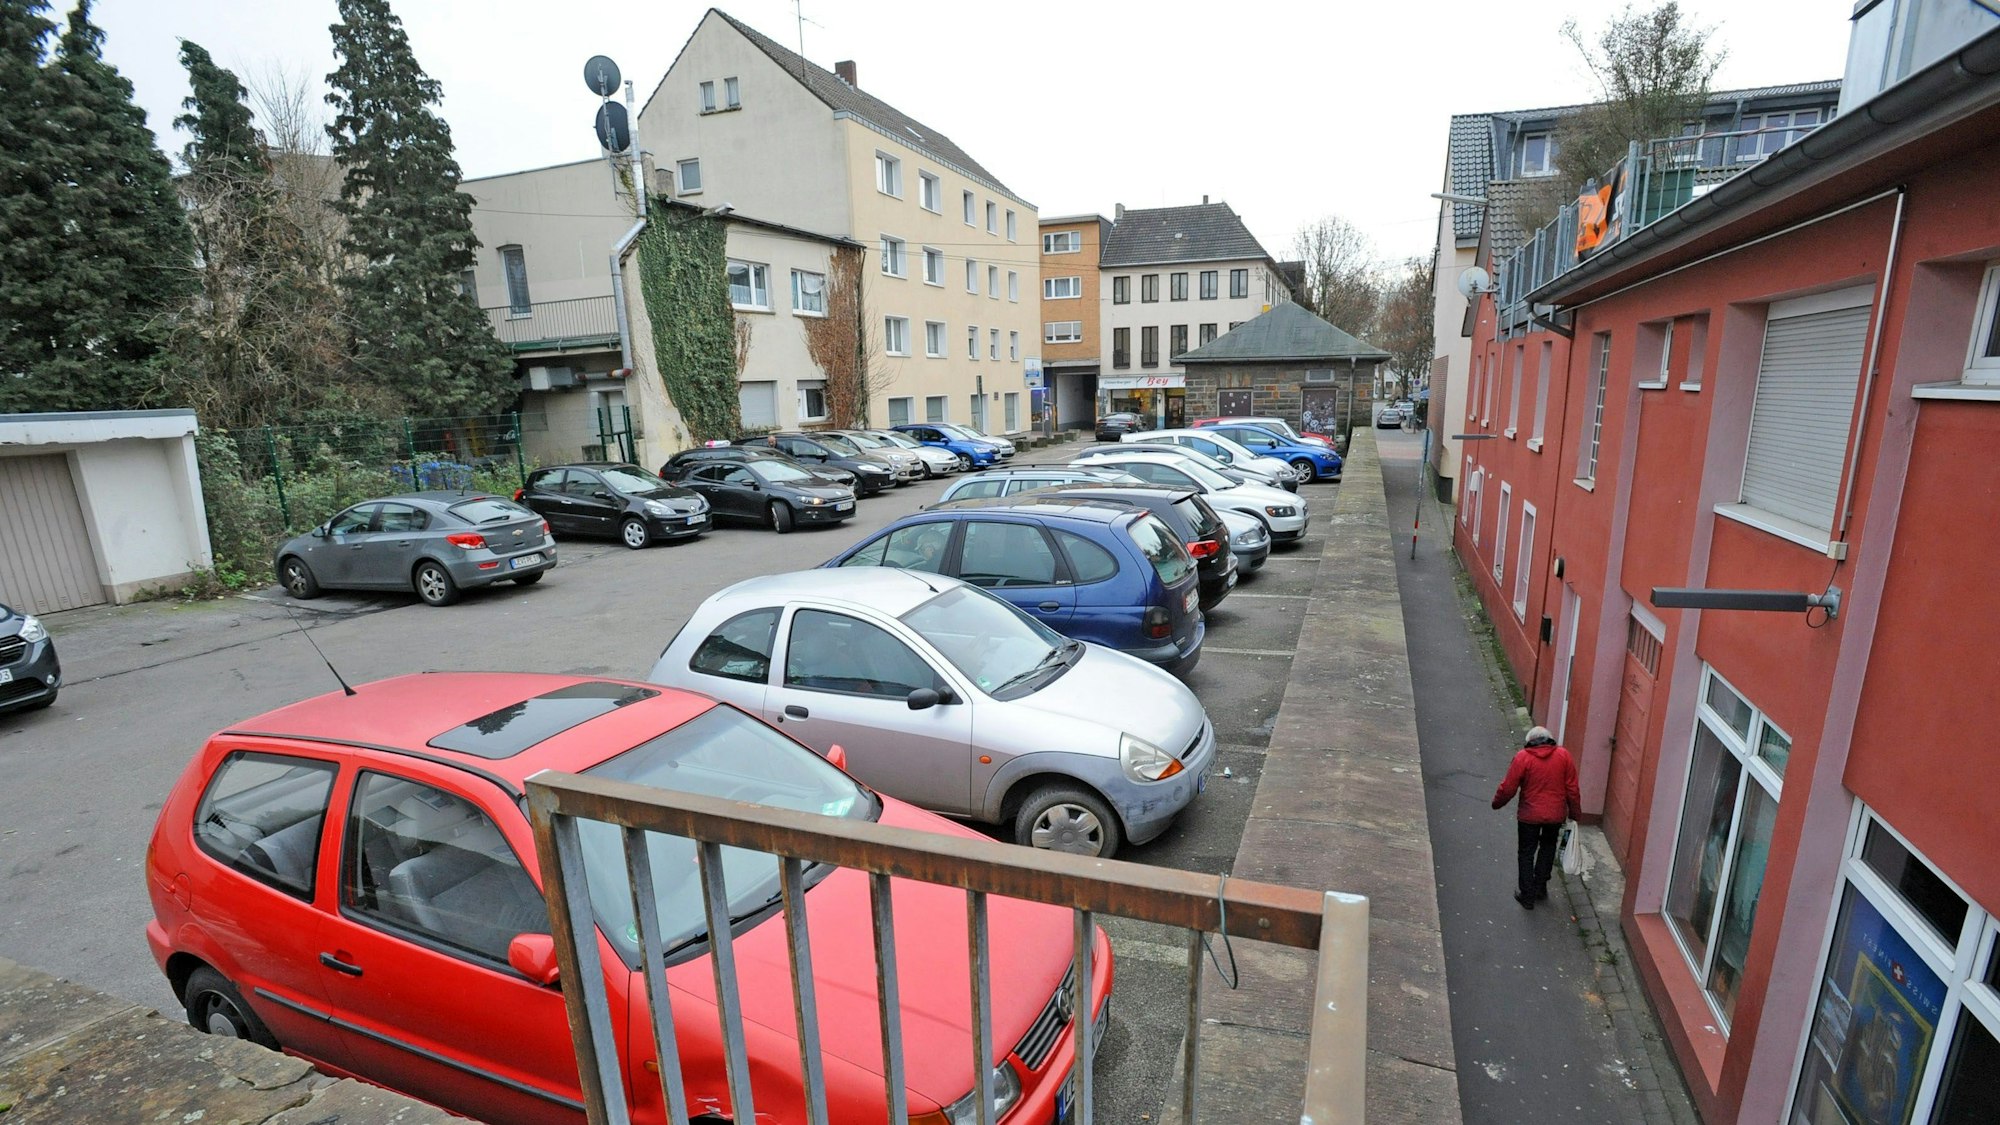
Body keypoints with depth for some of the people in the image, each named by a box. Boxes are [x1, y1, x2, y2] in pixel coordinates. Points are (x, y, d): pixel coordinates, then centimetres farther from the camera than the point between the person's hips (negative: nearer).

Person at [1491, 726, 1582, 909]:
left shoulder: (1523, 757, -13)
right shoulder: (1564, 755, -6)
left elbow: (1508, 787, -11)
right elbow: (1572, 789, -2)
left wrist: (1497, 803, 6)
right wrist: (1574, 813, 12)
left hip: (1530, 815, -3)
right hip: (1556, 814, 3)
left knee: (1526, 853, 13)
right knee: (1548, 847, 26)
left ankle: (1527, 896, 19)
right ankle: (1540, 887, 34)